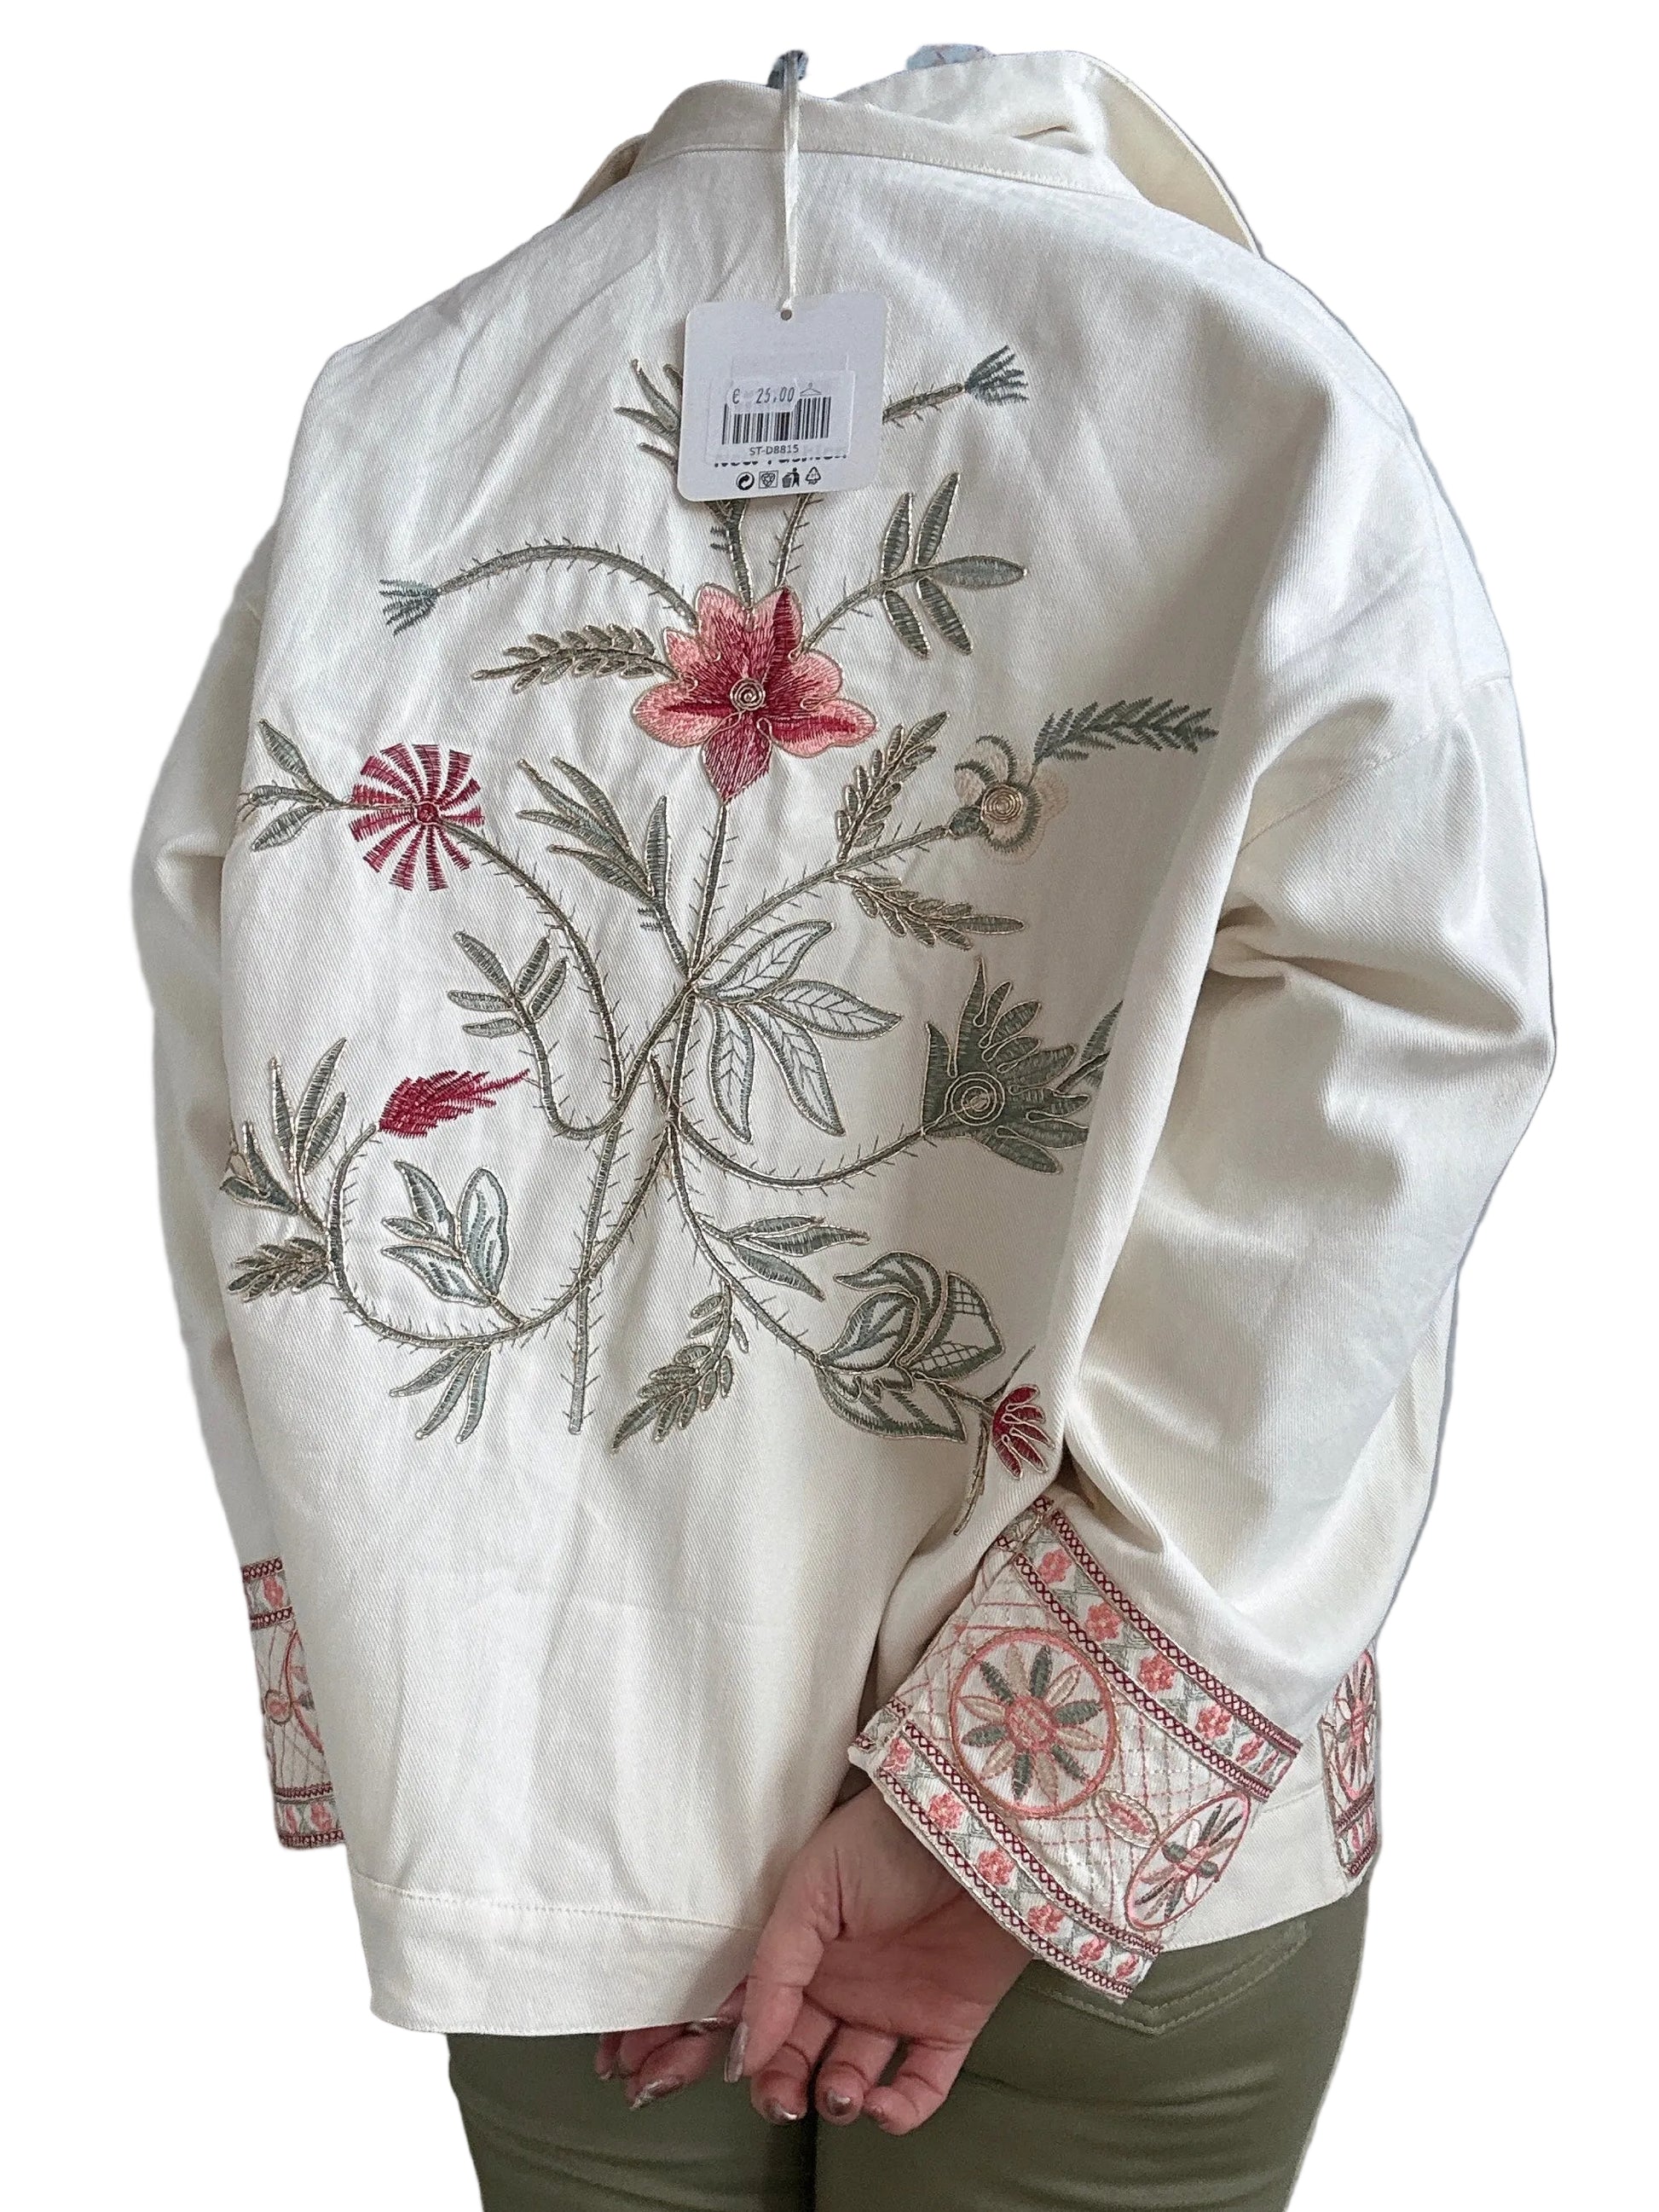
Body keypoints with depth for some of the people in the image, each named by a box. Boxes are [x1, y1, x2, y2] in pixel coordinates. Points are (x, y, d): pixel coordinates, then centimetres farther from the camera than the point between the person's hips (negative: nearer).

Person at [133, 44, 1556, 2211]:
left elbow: (249, 1139, -4)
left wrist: (393, 1772, 0)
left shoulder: (373, 426, 0)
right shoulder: (1269, 403, -7)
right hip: (1146, 1832, -1)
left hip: (537, 1800, 3)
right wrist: (995, 1812, -15)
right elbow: (1356, 1131, -18)